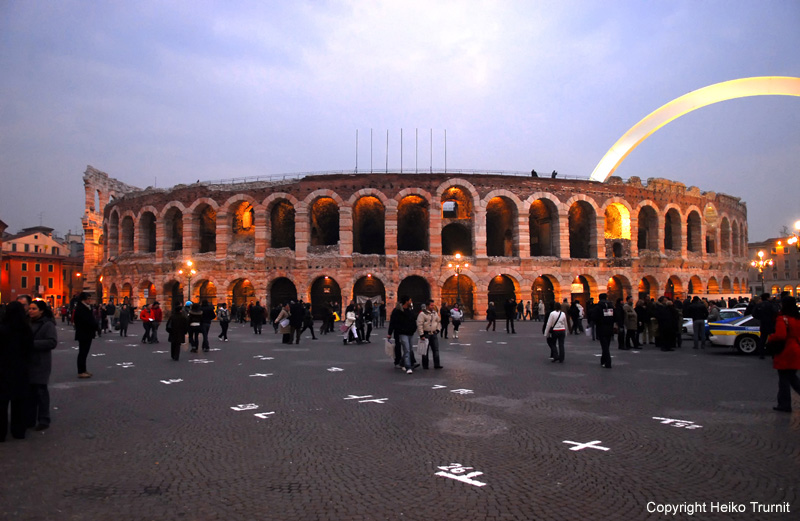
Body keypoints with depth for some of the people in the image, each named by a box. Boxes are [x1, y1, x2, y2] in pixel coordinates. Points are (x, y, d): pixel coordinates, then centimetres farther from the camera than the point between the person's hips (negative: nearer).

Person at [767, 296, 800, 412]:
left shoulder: (782, 319, -17)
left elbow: (780, 335, -27)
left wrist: (770, 338, -10)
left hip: (785, 355, -7)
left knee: (784, 379, 2)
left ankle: (784, 404, 9)